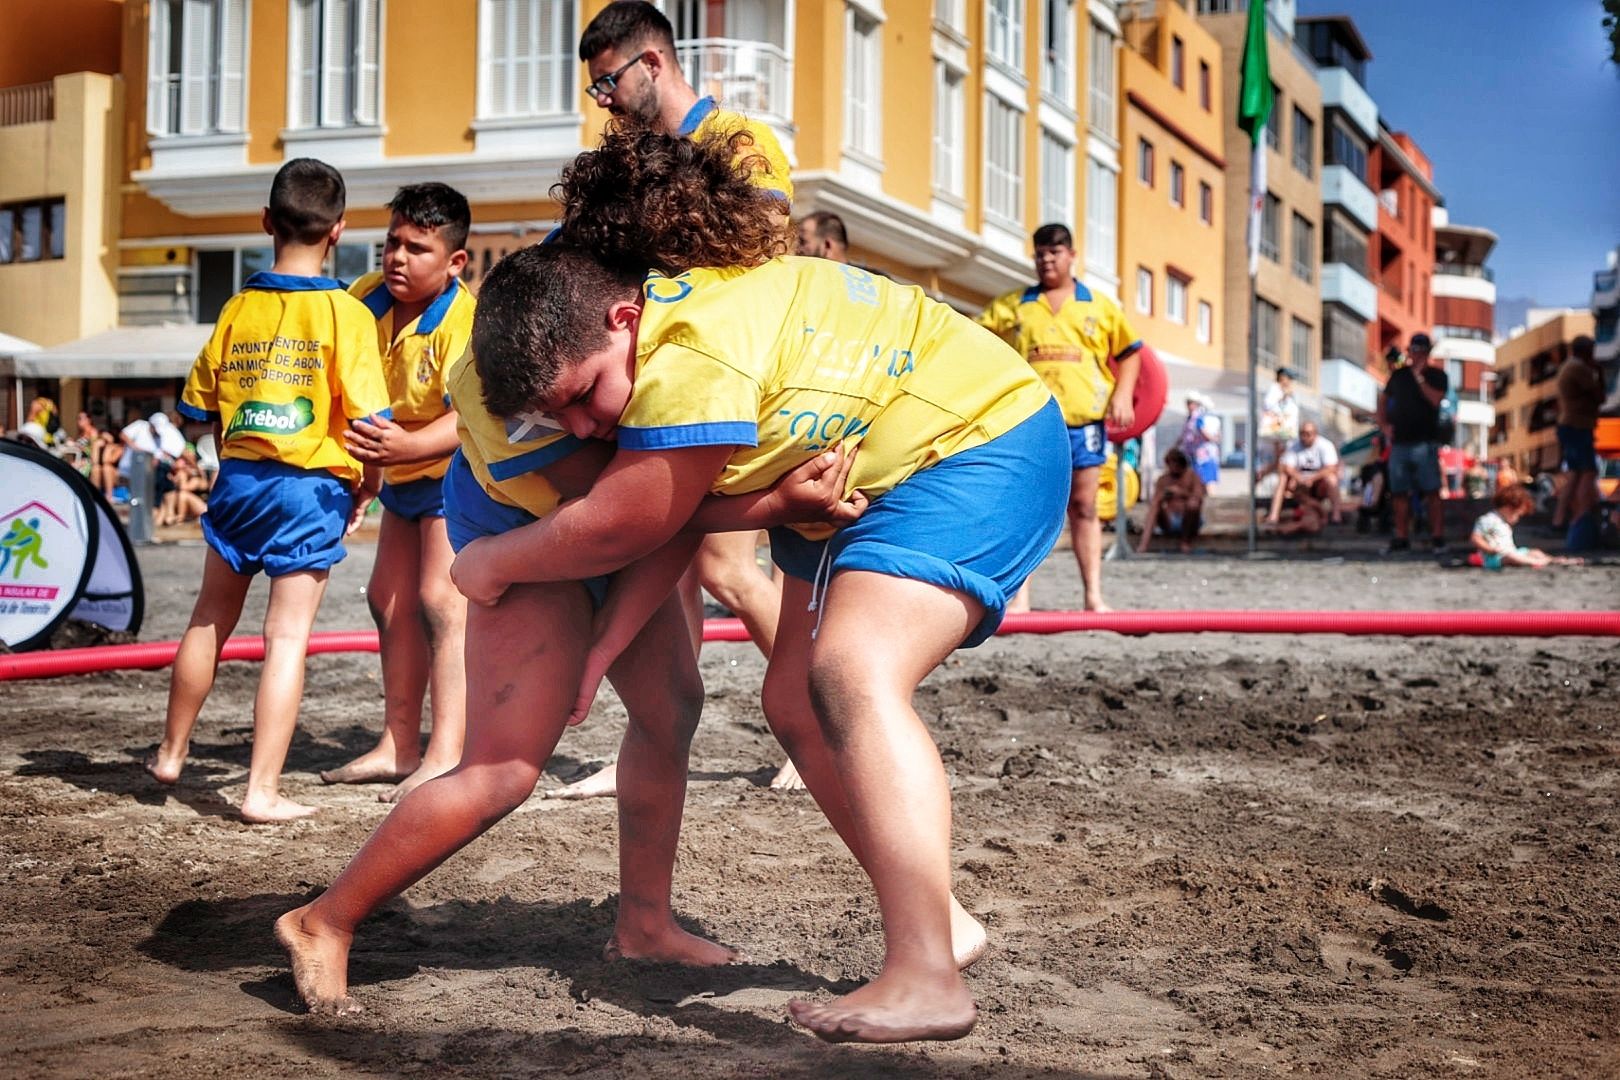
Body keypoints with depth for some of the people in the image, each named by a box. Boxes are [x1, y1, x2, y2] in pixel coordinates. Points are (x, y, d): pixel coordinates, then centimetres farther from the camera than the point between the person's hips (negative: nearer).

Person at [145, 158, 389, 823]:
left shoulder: (238, 308, 2)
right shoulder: (344, 313, -11)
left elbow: (198, 411, 7)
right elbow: (369, 419, -15)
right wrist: (365, 491, 0)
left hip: (238, 479, 4)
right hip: (310, 489, -4)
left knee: (209, 619, 20)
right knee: (287, 636, -1)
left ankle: (170, 754, 36)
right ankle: (263, 792, -1)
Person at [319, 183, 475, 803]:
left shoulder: (464, 321, -27)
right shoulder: (368, 298, -7)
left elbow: (470, 417, -38)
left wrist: (408, 445, -52)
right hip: (405, 476, 8)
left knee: (441, 600, -18)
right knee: (389, 601, 10)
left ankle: (446, 757, -19)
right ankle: (399, 747, 19)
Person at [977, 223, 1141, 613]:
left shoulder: (1099, 306, 11)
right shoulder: (1011, 306, 9)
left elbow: (1129, 350, 15)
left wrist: (1122, 395, 3)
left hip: (1083, 419, 1)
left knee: (1084, 507, 6)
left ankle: (1094, 594, 11)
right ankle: (1020, 596, -3)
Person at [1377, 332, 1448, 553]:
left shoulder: (1436, 375, 3)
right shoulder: (1399, 375, 15)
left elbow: (1435, 399, -14)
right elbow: (1383, 398, 25)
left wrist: (1419, 377, -13)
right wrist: (1383, 425, 14)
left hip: (1424, 442, -4)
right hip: (1399, 442, 4)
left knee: (1431, 491, -7)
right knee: (1400, 493, 6)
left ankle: (1437, 536, -4)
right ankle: (1401, 538, 12)